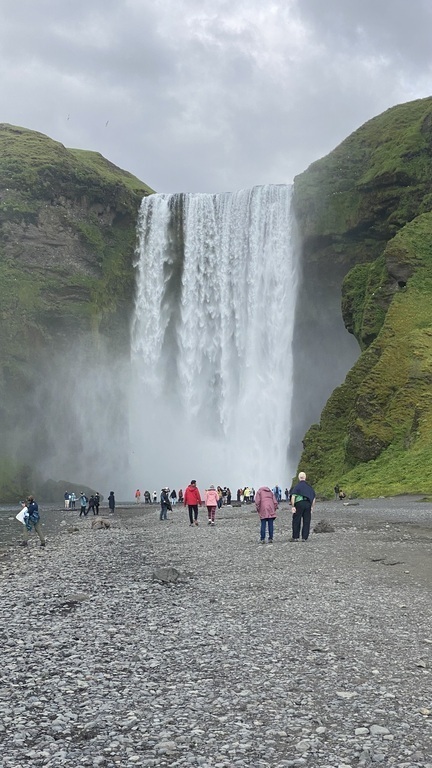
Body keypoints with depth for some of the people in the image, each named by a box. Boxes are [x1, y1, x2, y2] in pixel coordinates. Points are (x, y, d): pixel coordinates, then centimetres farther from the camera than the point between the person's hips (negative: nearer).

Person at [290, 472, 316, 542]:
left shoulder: (297, 486, -1)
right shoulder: (309, 487, 13)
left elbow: (293, 497, -12)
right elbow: (314, 498, 14)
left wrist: (293, 506, -10)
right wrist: (312, 507, 19)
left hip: (299, 504, -4)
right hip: (308, 504, 4)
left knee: (296, 521, 4)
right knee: (306, 521, 7)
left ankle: (295, 537, 4)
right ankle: (304, 538, 5)